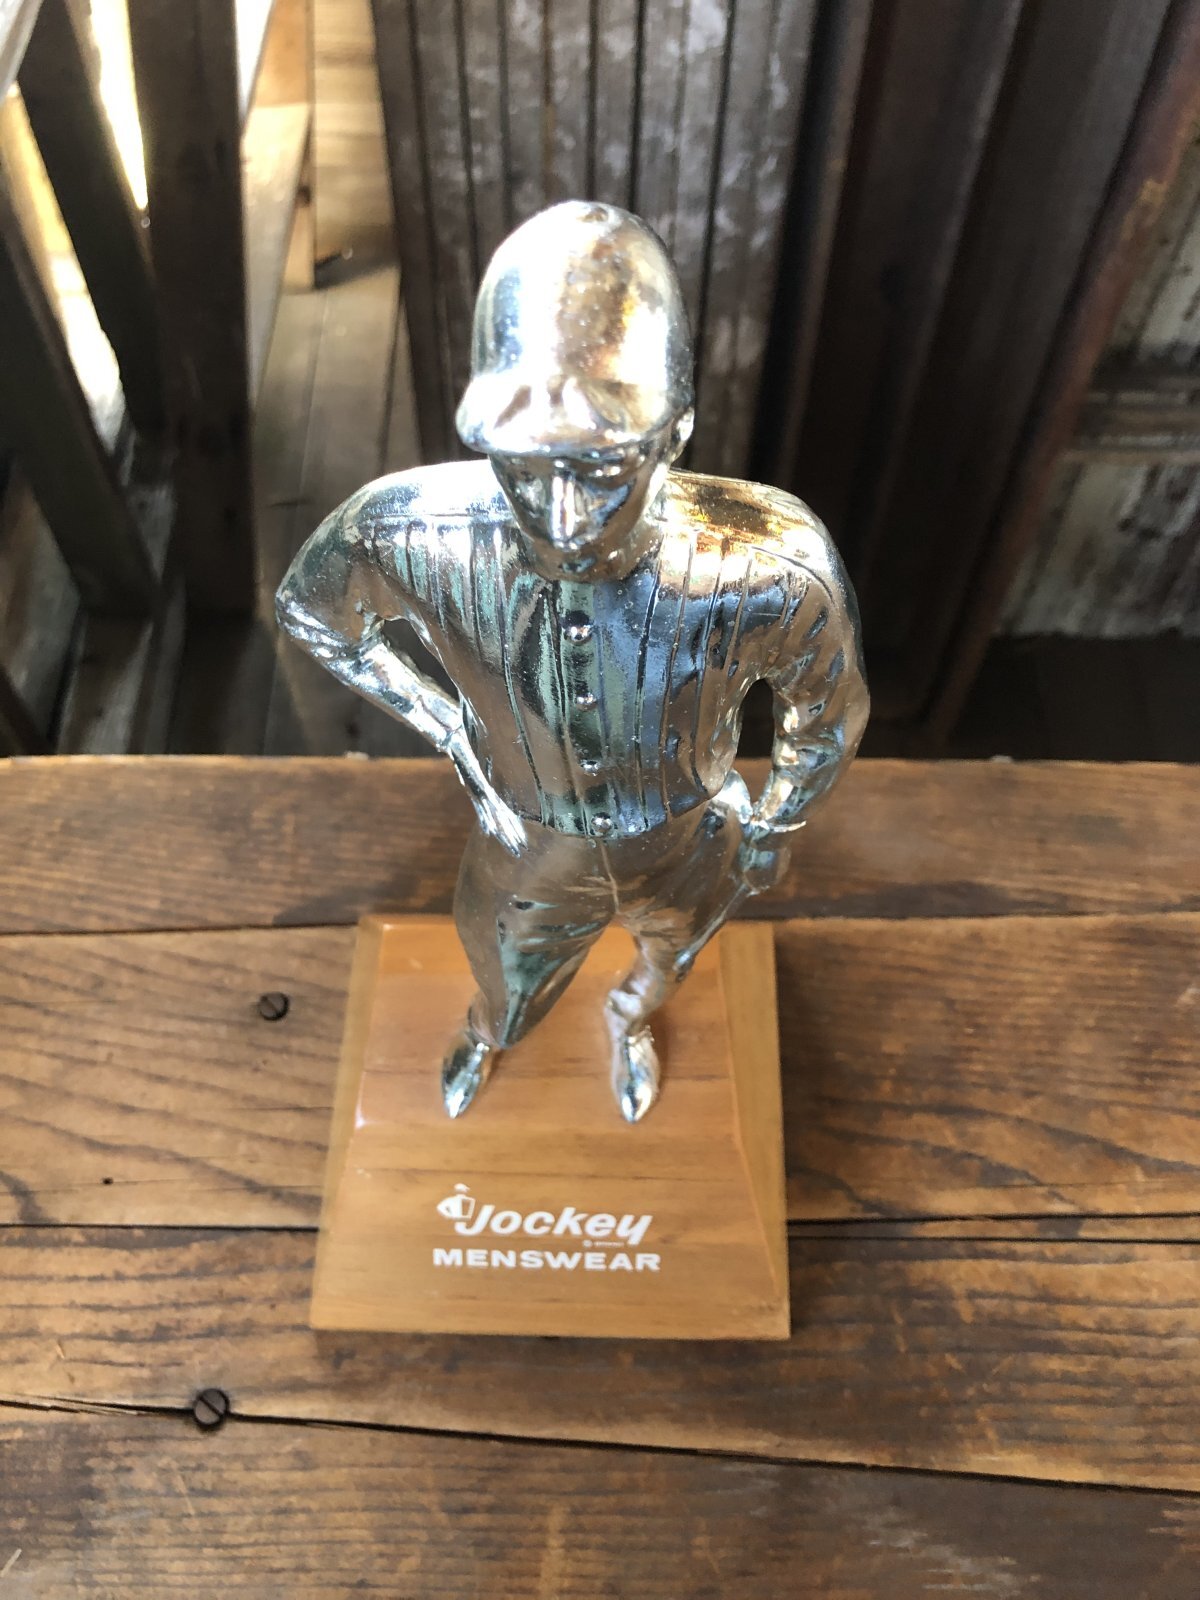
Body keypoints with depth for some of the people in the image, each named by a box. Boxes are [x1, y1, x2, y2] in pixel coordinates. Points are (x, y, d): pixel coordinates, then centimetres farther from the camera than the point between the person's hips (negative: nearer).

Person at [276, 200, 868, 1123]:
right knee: (508, 1006, 31)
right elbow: (311, 609, -9)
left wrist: (777, 825, 2)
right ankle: (487, 1033, 72)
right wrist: (448, 725, -7)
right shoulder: (414, 536, -35)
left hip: (687, 850, 1)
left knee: (672, 957, 36)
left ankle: (634, 1018, 76)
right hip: (531, 853, 0)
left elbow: (829, 715, -14)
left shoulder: (768, 569, -38)